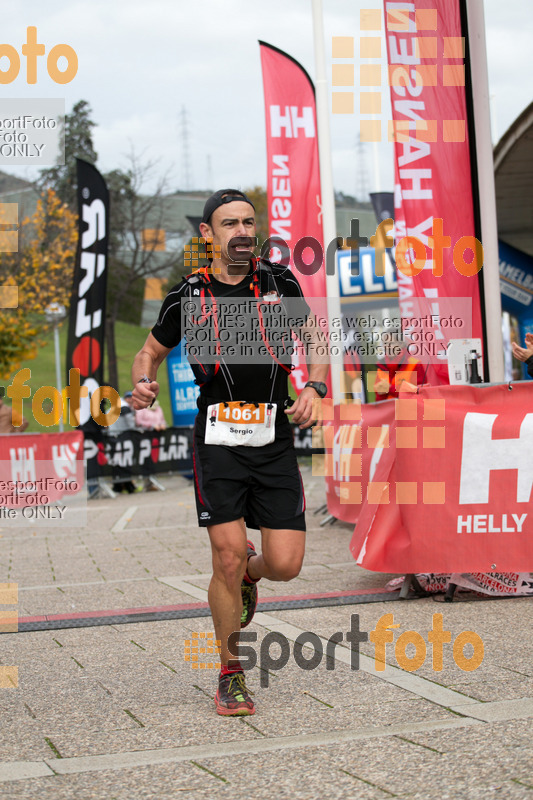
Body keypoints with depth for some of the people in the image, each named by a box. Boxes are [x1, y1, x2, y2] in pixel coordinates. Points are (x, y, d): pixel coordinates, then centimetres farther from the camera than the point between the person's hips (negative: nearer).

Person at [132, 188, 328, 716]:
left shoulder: (280, 282, 4)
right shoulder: (188, 296, 1)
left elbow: (315, 337, 16)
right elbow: (151, 352, 14)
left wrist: (315, 388, -2)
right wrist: (142, 384, -9)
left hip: (275, 441, 2)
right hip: (218, 440, -2)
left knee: (285, 564, -5)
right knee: (227, 556, -11)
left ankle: (249, 572, 34)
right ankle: (231, 676, 8)